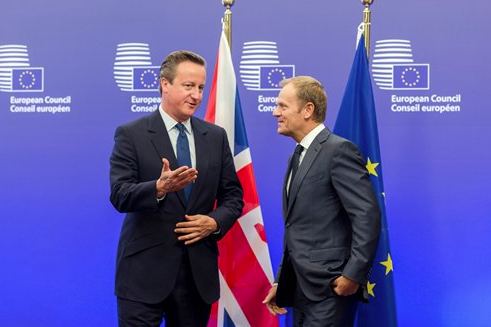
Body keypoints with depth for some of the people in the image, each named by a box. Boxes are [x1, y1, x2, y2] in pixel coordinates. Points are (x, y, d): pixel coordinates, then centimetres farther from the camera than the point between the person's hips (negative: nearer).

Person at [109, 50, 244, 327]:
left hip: (199, 270, 4)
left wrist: (215, 222, -8)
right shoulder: (131, 135, -3)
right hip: (145, 271, -4)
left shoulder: (216, 136, 10)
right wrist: (160, 187, -31)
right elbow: (119, 195, -12)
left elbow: (233, 195, 12)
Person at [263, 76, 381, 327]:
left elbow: (368, 215, -18)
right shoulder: (299, 156, 17)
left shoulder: (338, 150, -11)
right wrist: (280, 282, 18)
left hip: (329, 288, -8)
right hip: (300, 289, 9)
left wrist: (353, 275, -20)